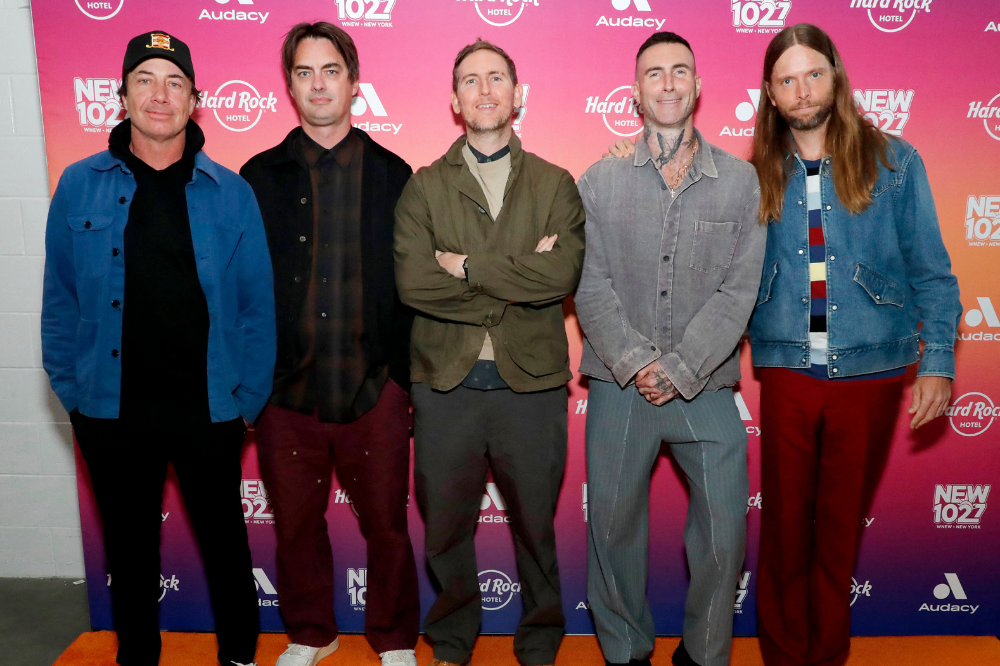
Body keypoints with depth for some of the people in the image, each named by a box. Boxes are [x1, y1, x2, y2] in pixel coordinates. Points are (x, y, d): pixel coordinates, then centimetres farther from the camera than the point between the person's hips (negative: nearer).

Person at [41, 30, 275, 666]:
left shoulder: (230, 193, -2)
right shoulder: (80, 185, 0)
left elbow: (257, 303, -2)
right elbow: (60, 298, 5)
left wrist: (250, 396, -5)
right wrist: (70, 389, 1)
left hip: (208, 408, 0)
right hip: (113, 410, 1)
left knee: (225, 540, 16)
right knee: (130, 547, 17)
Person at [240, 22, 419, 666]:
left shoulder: (391, 173, 4)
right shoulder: (262, 176, 4)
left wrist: (411, 378, 0)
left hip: (374, 388, -1)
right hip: (286, 388, 1)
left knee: (387, 524, 9)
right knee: (296, 524, 15)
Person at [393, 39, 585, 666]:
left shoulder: (556, 185, 5)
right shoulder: (425, 187, 5)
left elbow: (563, 273, -13)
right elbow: (411, 282, -11)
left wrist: (467, 267, -13)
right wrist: (517, 279, -12)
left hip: (532, 384, 0)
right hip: (445, 384, 1)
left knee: (536, 526, 14)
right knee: (445, 527, 14)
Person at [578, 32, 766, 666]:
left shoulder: (742, 181, 3)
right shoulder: (600, 181, 4)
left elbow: (740, 291, -3)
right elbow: (591, 287, -2)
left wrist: (681, 369, -12)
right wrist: (636, 362, -13)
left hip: (706, 389, 0)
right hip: (619, 386, 0)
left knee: (725, 535, 2)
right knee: (614, 530, 9)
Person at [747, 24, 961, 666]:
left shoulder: (894, 161, 1)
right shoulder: (759, 175, 4)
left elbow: (931, 271, 1)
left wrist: (938, 362, -5)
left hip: (871, 372, 0)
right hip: (787, 371, 1)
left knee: (842, 526, 11)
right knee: (785, 524, 8)